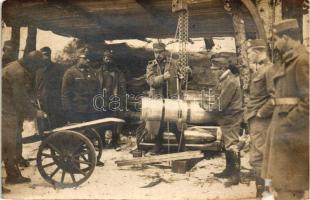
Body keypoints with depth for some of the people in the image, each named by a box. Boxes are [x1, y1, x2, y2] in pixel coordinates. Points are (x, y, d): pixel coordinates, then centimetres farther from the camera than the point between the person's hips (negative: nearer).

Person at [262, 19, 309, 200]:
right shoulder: (288, 62, 17)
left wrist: (286, 126, -19)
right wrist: (279, 124, 14)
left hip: (292, 131, -9)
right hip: (283, 125, 10)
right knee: (280, 181, 17)